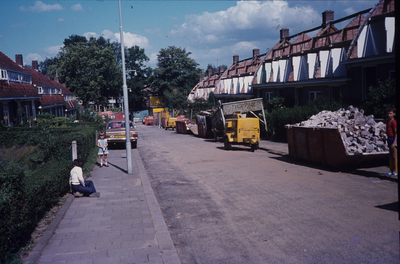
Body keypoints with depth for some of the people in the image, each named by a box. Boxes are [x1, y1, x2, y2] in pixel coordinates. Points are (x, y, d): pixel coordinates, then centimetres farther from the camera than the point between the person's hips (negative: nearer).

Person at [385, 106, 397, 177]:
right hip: (389, 138, 9)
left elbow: (396, 133, -17)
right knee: (390, 156, 13)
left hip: (393, 139, -9)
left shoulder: (393, 122, -14)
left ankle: (395, 171, 2)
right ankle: (391, 171, 20)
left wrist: (394, 142, -22)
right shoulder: (387, 121, 13)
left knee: (394, 156, -4)